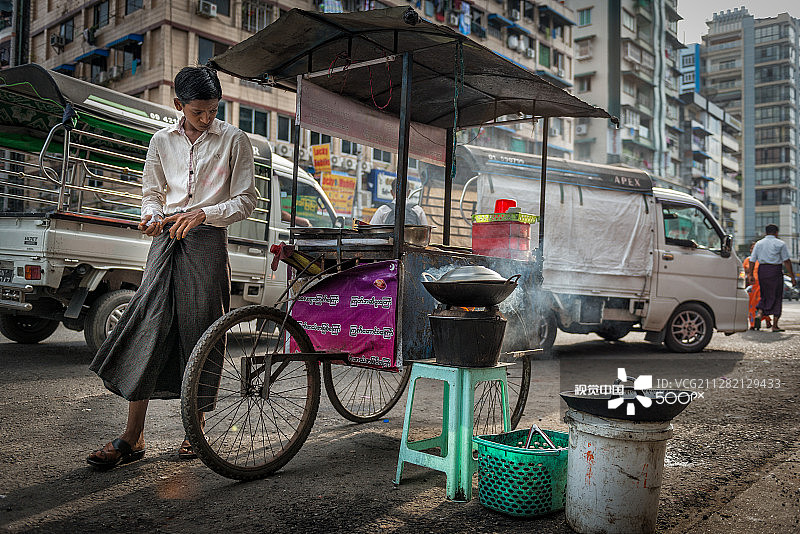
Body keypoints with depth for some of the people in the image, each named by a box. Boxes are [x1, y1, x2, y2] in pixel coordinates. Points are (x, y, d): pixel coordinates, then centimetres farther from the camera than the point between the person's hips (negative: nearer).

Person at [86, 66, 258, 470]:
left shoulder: (234, 140, 3)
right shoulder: (162, 141, 13)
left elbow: (246, 200, 1)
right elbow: (152, 192, 20)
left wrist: (201, 213, -14)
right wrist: (152, 216, -4)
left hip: (207, 240, -3)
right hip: (166, 239, 3)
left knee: (199, 333, -1)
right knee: (146, 326, -7)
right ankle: (133, 437, -2)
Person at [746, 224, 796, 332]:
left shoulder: (758, 244, 9)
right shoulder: (780, 244, 0)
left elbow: (752, 261, 4)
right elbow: (786, 261, -5)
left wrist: (750, 275, 8)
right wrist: (792, 276, -2)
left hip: (762, 270, 3)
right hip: (776, 270, -3)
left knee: (765, 295, 17)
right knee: (777, 297, 4)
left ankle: (759, 313, -10)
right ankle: (775, 325, 3)